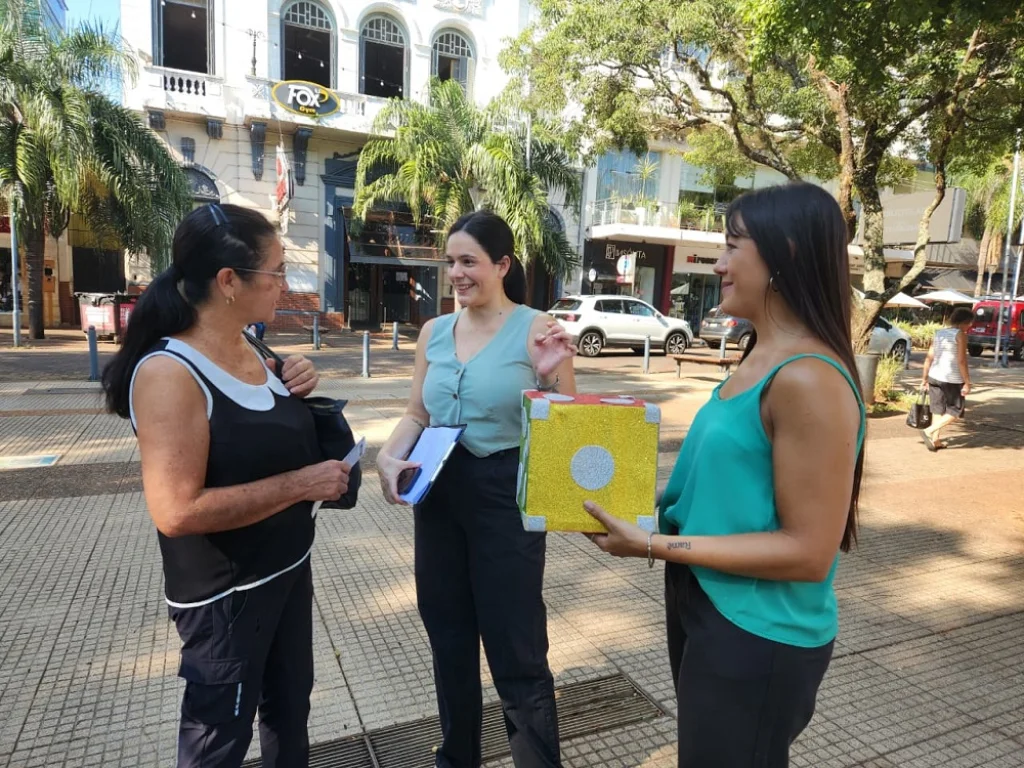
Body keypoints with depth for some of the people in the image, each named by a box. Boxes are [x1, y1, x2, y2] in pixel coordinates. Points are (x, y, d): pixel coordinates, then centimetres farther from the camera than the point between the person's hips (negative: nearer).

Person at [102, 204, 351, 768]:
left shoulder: (251, 352, 1)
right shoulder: (169, 372, -24)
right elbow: (177, 511, -30)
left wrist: (295, 395, -5)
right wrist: (301, 484, -26)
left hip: (288, 567, 8)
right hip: (225, 592, -8)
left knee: (290, 706, 26)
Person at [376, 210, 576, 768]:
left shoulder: (536, 329, -9)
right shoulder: (434, 332, 5)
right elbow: (418, 415, 12)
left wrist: (550, 375, -24)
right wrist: (389, 455, -6)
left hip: (506, 497, -5)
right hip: (439, 496, 6)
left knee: (516, 650, 3)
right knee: (448, 637, 21)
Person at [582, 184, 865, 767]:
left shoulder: (808, 378, -25)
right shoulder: (762, 359, 4)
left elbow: (808, 551, -24)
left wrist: (655, 546, -24)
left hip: (757, 638, -9)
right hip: (708, 605, 9)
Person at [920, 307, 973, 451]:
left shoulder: (939, 333, 10)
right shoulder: (960, 334, -9)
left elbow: (929, 358, 10)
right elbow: (961, 361, -15)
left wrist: (924, 378, 15)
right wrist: (967, 383, -12)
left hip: (934, 377, 6)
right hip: (952, 379, -6)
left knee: (938, 409, 13)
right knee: (956, 411, 7)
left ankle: (936, 440, 15)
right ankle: (928, 431, -6)